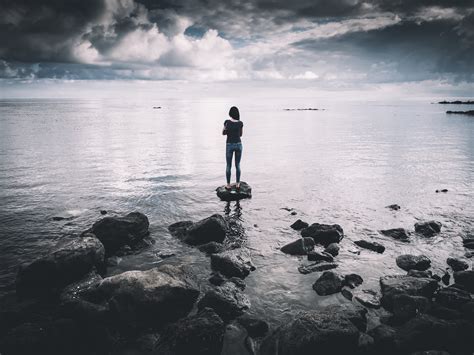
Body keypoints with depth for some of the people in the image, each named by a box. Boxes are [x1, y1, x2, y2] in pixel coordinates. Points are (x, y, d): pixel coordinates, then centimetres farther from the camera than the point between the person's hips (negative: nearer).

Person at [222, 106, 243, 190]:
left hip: (229, 145, -1)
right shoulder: (241, 123, -5)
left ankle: (228, 185, 12)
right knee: (238, 165, 12)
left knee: (228, 166, 9)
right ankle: (237, 184, 14)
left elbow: (223, 133, 4)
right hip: (238, 144, 2)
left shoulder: (227, 122, -10)